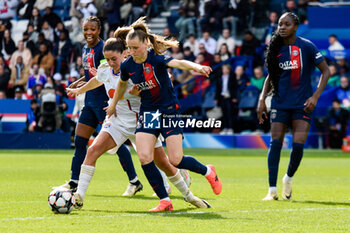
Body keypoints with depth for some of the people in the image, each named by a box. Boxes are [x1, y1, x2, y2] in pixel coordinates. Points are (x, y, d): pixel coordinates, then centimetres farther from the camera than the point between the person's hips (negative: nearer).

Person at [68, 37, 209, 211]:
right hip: (117, 121, 3)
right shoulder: (104, 70, -3)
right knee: (93, 150, -21)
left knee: (163, 163, 3)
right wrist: (79, 90, 39)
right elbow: (97, 81, 23)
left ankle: (188, 196, 25)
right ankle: (79, 197, -19)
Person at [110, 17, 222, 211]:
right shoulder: (127, 66, -3)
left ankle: (207, 172, 22)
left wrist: (196, 67, -58)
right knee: (144, 157, -13)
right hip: (147, 113, 5)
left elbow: (178, 63, -38)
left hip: (168, 110, -5)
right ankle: (165, 201, -1)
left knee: (176, 160, -10)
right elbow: (122, 83, 20)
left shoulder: (156, 59, -19)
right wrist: (113, 104, 31)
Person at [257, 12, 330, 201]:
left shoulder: (306, 47, -7)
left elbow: (326, 71, -3)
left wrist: (315, 96, -12)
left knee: (298, 144, -12)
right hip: (280, 102, 3)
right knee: (275, 142, -9)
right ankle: (272, 190, -6)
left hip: (302, 104, -3)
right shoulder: (276, 48, 5)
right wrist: (262, 100, 8)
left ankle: (289, 178, 16)